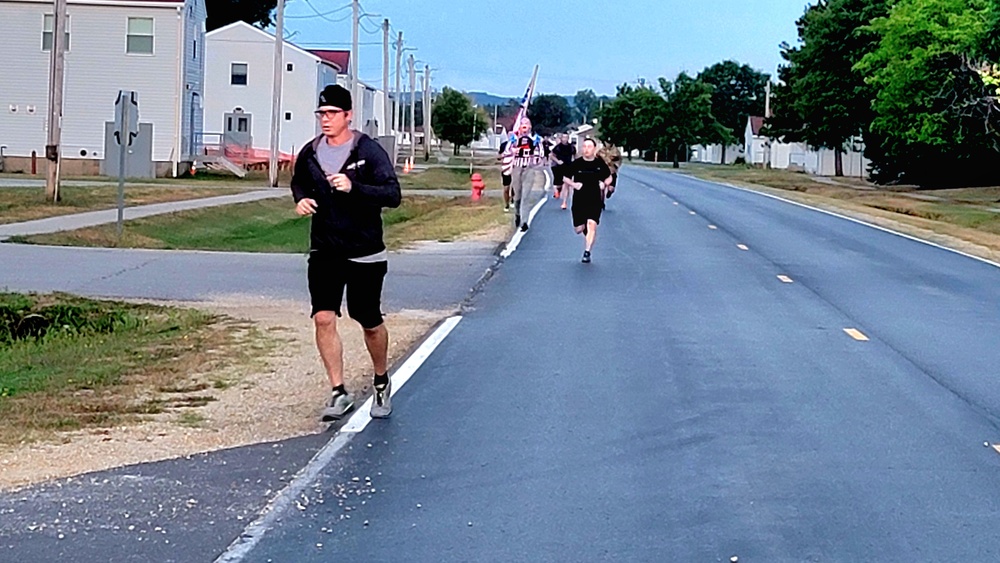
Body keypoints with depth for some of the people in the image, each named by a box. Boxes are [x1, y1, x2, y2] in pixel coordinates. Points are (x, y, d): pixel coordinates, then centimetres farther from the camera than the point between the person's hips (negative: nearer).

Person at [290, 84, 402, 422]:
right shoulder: (310, 153, 3)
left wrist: (354, 188, -31)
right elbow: (298, 181, 24)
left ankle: (382, 382, 34)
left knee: (369, 322, 8)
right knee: (323, 318, -9)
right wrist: (301, 199, 1)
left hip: (365, 252, -3)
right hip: (324, 251, 3)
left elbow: (393, 195, -18)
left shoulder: (369, 151, -11)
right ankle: (339, 394, -1)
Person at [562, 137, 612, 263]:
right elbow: (565, 178, 8)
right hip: (579, 201, 1)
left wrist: (604, 183, -5)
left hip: (595, 201, -1)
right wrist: (573, 184, -11)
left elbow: (609, 178, 16)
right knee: (579, 229, 6)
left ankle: (587, 252, -15)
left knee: (591, 224, -19)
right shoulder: (576, 163, -1)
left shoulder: (600, 163, 1)